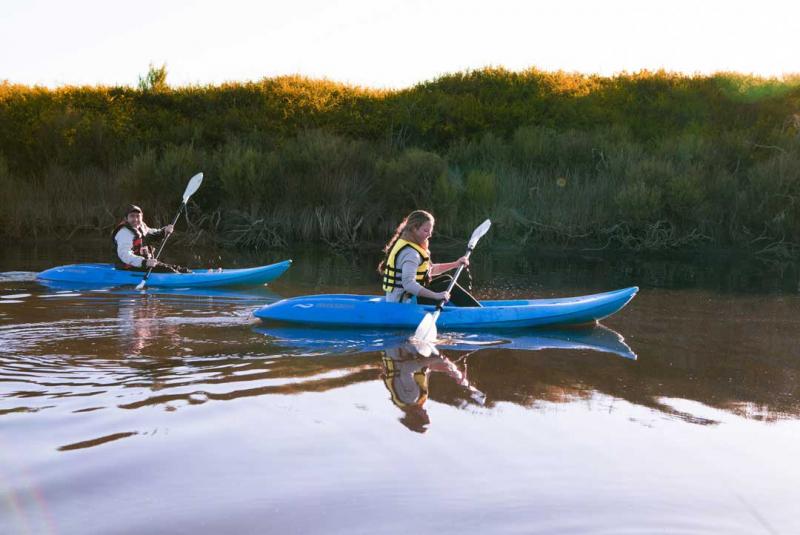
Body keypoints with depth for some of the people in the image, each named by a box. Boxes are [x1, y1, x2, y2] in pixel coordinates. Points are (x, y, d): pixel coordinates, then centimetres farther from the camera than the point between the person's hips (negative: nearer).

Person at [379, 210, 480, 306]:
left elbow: (430, 269, 21)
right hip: (404, 301, -11)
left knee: (446, 279, 17)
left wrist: (456, 264, 14)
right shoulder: (410, 253, -22)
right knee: (450, 287, -9)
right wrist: (436, 295, -39)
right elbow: (408, 284, -35)